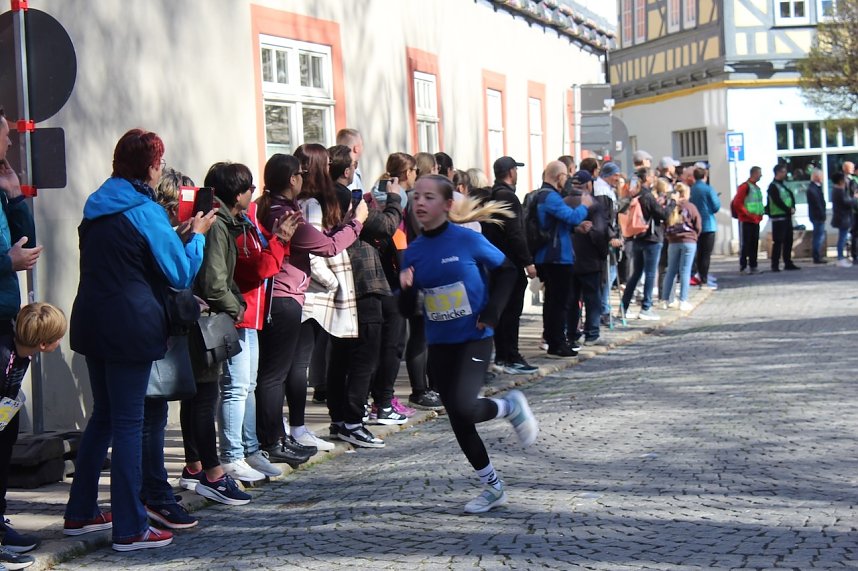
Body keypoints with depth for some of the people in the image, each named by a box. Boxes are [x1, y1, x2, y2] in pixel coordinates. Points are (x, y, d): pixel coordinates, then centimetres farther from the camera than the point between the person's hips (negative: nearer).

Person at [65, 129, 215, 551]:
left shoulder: (96, 207, 11)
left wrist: (179, 234, 19)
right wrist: (197, 234, 7)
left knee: (103, 416, 18)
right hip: (131, 326, -8)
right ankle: (129, 529, 0)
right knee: (128, 423, -4)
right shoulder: (145, 211, -11)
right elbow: (181, 274, -8)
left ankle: (80, 513, 24)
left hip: (91, 322, 8)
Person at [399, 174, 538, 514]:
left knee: (462, 407, -23)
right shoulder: (413, 252, 0)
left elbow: (506, 272, 2)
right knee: (457, 420, 7)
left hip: (474, 339, -5)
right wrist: (406, 290, -16)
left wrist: (492, 312, -8)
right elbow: (407, 311, 5)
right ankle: (493, 487, 24)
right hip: (438, 345, 5)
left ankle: (510, 407, 10)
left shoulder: (468, 241, -11)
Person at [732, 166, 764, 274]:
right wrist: (747, 213, -17)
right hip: (746, 221, -8)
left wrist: (760, 214, 12)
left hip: (756, 221, 8)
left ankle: (753, 266, 13)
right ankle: (743, 266, -3)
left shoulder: (756, 188, 16)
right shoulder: (744, 187, -11)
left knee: (754, 244, 8)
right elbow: (737, 203, -16)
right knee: (746, 244, -6)